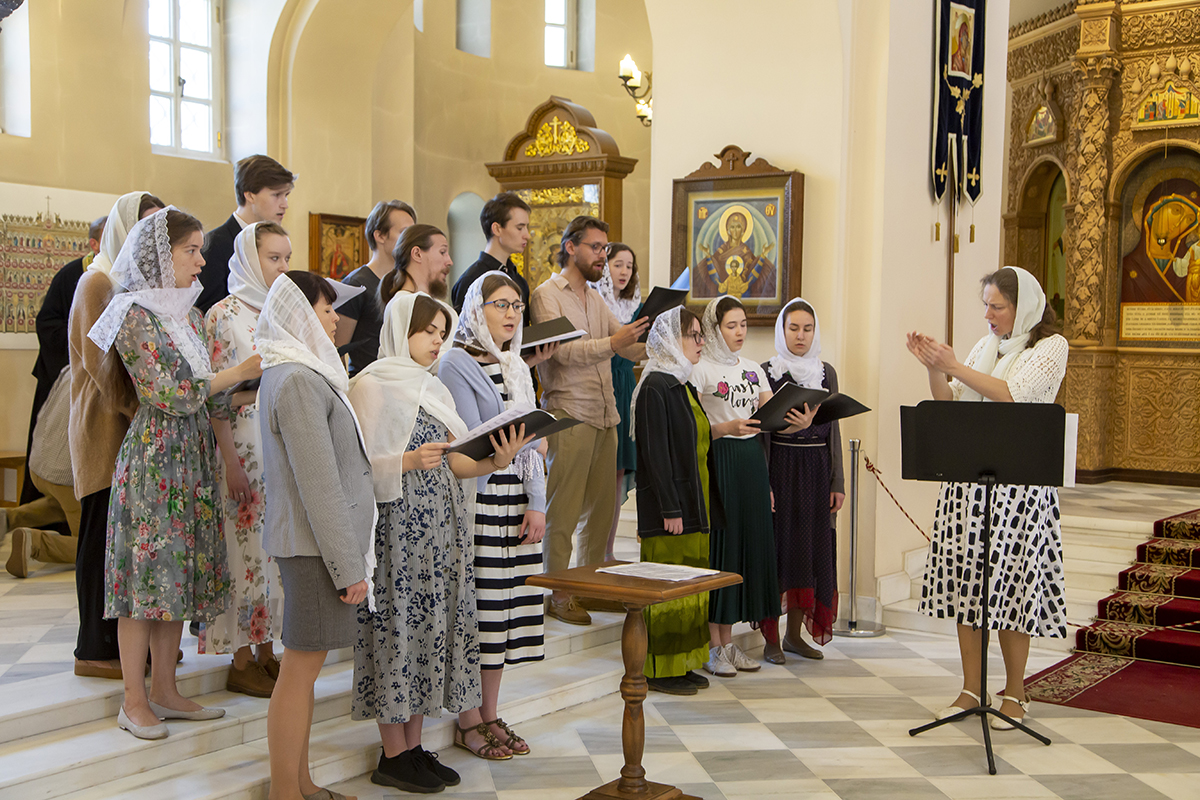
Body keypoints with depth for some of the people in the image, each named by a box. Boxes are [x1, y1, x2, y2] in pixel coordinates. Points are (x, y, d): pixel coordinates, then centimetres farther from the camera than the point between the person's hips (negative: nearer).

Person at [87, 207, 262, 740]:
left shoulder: (189, 314, 13)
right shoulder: (135, 315, -10)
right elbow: (171, 394, -16)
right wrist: (242, 371, -14)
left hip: (192, 458, 8)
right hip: (152, 458, -7)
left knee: (178, 573, 10)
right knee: (146, 573, -2)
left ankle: (165, 691, 19)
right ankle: (135, 701, 8)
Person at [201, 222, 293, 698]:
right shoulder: (225, 314, -7)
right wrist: (230, 461, -16)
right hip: (246, 446, -6)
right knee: (248, 547, -3)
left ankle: (266, 649, 18)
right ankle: (241, 662, 8)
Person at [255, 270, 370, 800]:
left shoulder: (283, 373, 15)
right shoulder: (300, 380, -17)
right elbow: (319, 484, -20)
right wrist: (348, 567, -18)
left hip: (299, 538, 10)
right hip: (315, 543, -10)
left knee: (304, 667, 15)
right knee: (301, 669, -3)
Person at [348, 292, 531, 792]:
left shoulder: (436, 389, 18)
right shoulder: (372, 385, -5)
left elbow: (455, 463, 12)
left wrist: (495, 461, -7)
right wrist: (409, 462, -26)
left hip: (441, 526, 7)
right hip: (397, 525, -7)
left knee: (433, 623, 7)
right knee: (398, 626, -4)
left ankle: (414, 746, 16)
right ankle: (392, 756, 5)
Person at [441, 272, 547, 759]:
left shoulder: (515, 367, 16)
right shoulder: (456, 364, -6)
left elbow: (530, 439, 11)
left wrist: (537, 504, 4)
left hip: (516, 503, 7)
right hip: (476, 498, -7)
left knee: (506, 608, 8)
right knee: (475, 608, -2)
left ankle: (491, 714, 18)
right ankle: (469, 722, 9)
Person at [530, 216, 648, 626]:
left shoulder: (595, 298, 19)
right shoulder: (547, 295, -5)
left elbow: (631, 347, 16)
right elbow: (564, 351, -18)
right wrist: (611, 343, -30)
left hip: (605, 417, 8)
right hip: (569, 416, -8)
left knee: (602, 508, 10)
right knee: (562, 511, -4)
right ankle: (556, 594, 4)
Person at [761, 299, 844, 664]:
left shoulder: (826, 373, 10)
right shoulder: (767, 371, -2)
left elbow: (833, 429, 11)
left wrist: (837, 482, 6)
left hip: (816, 467, 4)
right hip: (781, 465, -4)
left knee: (812, 548, 6)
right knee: (779, 547, -3)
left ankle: (795, 633, 18)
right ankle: (771, 637, 5)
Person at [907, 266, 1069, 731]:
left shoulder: (1051, 346, -2)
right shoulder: (986, 346, 15)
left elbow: (1014, 396, -17)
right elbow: (951, 407, 11)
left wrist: (955, 368, -15)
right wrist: (934, 369, -5)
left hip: (1019, 484, -5)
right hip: (969, 479, 6)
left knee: (1010, 585, -2)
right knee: (965, 580, 5)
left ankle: (1015, 694, 13)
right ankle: (972, 689, 16)